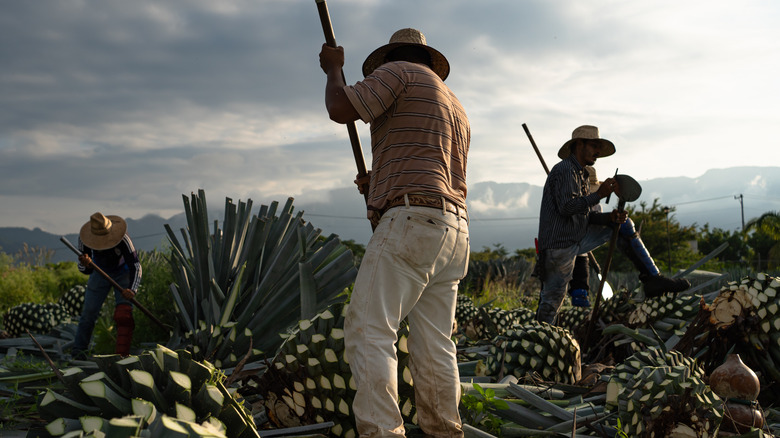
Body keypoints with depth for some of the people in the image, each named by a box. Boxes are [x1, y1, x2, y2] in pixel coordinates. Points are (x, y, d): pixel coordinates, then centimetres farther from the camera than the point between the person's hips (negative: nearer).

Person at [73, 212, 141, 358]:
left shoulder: (122, 239, -37)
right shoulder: (84, 237, -27)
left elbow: (135, 265, -33)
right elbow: (85, 270, -21)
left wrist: (132, 289, -47)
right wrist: (86, 265, -46)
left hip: (122, 272, -2)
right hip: (100, 272, 3)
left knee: (124, 312, -17)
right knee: (89, 311, -2)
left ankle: (122, 354, -13)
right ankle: (78, 349, 15)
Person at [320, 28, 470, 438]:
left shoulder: (400, 72, 5)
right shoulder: (455, 107, 31)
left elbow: (340, 108, -6)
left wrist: (333, 67, 14)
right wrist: (380, 186, 41)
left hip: (411, 220, -9)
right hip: (454, 228, 9)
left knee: (368, 330, -13)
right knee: (435, 342, 8)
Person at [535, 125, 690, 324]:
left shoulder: (580, 174, 19)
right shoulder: (564, 170, -11)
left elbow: (584, 215, 14)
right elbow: (566, 207, -24)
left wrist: (610, 217, -4)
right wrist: (600, 194, -19)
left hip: (577, 240, 9)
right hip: (559, 246, -9)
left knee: (623, 225, 12)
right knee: (552, 301, -9)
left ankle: (652, 278, 9)